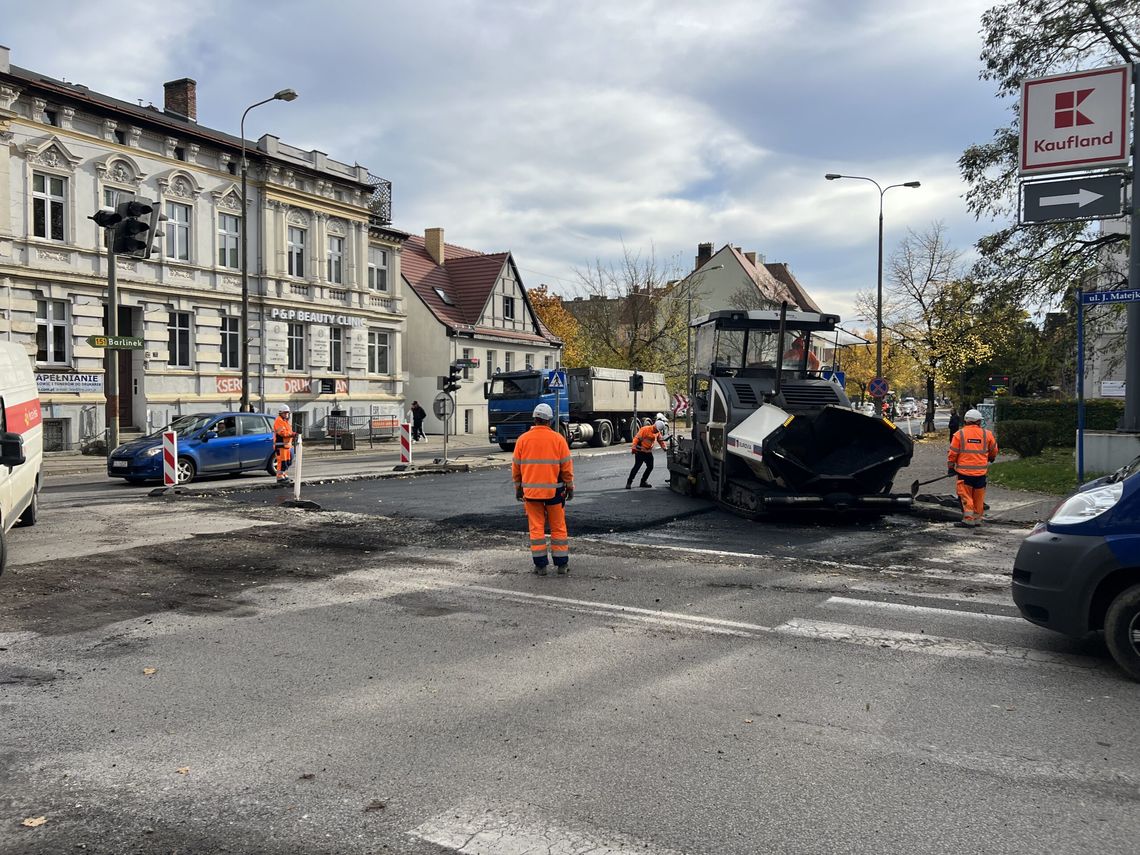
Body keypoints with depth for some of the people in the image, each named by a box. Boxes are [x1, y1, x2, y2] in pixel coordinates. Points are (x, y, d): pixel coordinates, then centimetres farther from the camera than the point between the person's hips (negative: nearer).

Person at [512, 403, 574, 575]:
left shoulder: (523, 439, 0)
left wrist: (518, 487, 15)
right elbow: (567, 466, -2)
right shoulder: (558, 439, -4)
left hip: (531, 490, 1)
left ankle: (540, 565, 7)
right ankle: (562, 564, 12)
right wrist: (570, 487, 9)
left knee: (536, 528, 6)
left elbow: (516, 467, 5)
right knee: (558, 527, 8)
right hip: (554, 490, -1)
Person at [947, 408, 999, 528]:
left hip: (964, 472, -2)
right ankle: (977, 519, 19)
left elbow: (953, 453, -1)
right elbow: (994, 450, 17)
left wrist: (950, 467, 11)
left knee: (965, 496, 2)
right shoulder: (987, 434, 2)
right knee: (978, 497, 12)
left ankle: (968, 520, -4)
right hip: (981, 472, 2)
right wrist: (990, 459, 39)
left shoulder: (960, 434, -4)